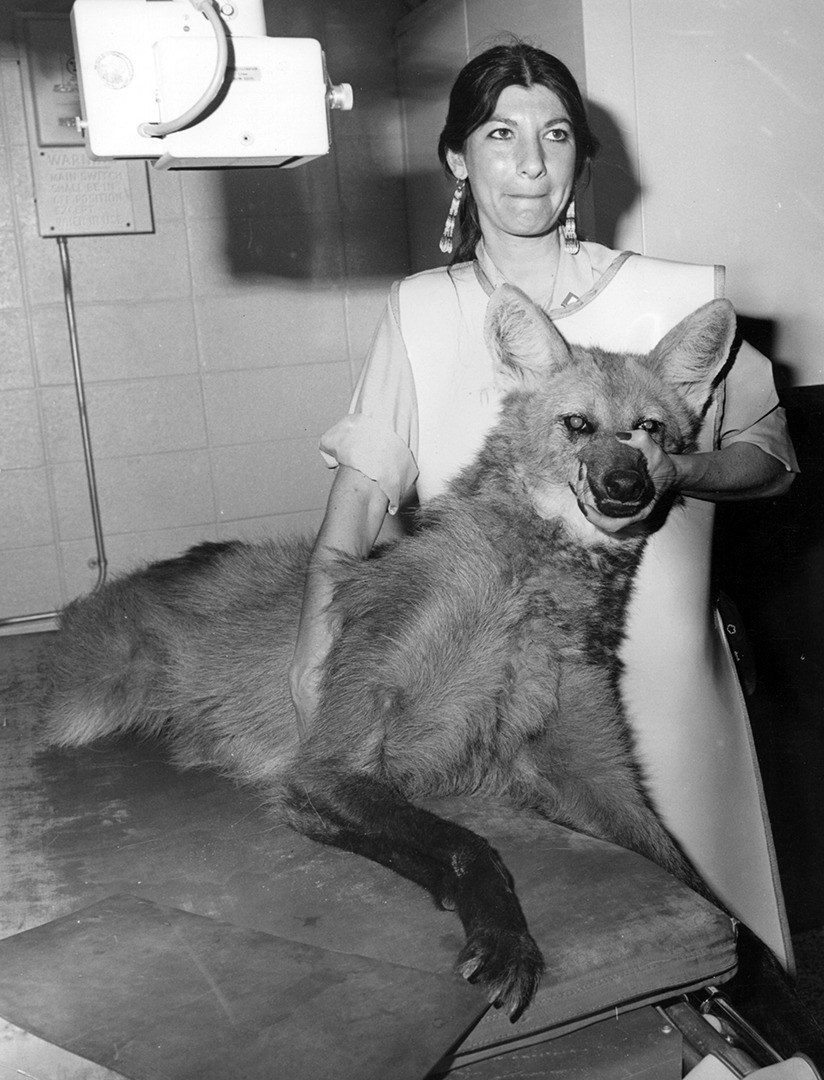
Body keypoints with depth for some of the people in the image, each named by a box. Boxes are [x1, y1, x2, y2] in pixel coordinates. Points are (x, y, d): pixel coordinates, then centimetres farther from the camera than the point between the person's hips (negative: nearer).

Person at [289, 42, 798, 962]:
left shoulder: (676, 298, -3)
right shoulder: (420, 307, 3)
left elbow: (771, 455, 4)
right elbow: (367, 475, -4)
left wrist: (675, 472, -17)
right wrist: (317, 627, -17)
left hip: (645, 666, -1)